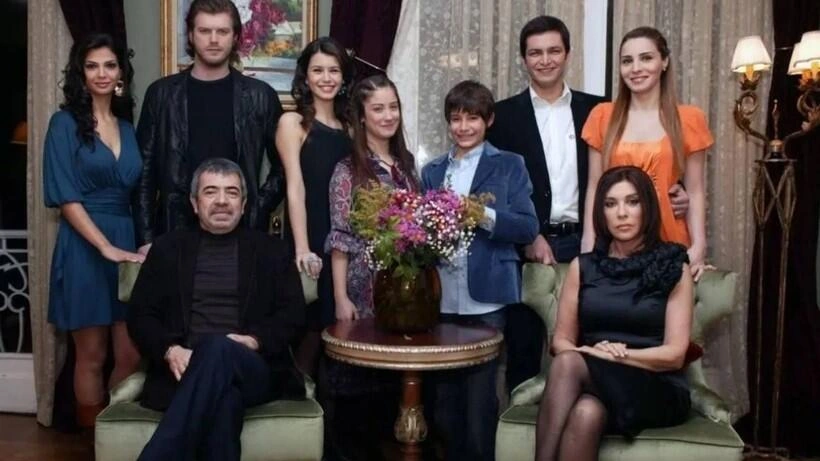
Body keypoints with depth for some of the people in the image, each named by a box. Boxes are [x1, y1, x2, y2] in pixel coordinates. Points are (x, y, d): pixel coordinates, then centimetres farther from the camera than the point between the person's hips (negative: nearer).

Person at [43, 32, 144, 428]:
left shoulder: (127, 127, 13)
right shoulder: (65, 122, -2)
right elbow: (66, 198, -10)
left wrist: (140, 244, 2)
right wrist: (107, 247, -17)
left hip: (128, 243, 4)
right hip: (84, 248, -4)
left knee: (131, 354, 3)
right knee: (92, 356, 4)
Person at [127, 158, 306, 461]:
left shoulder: (271, 250, 17)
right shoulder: (168, 248, 19)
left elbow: (293, 315, 9)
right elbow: (140, 315, 12)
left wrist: (253, 340, -12)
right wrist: (170, 350, -9)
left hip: (254, 370, 0)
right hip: (183, 369, 0)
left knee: (217, 349, -38)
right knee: (223, 399, -38)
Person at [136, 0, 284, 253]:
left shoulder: (260, 96, 3)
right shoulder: (161, 93, 5)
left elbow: (283, 165, 9)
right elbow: (145, 170, 4)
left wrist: (258, 210, -2)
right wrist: (146, 238, -1)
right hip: (175, 231, 0)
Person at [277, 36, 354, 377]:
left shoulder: (349, 126, 15)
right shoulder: (292, 123, 0)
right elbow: (295, 189, -9)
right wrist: (302, 249, -18)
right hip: (312, 243, -5)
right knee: (311, 332, -4)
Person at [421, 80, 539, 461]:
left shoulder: (509, 165, 4)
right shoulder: (432, 171, 15)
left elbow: (528, 228, -4)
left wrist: (484, 215, -18)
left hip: (486, 300, -3)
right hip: (441, 301, 4)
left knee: (480, 396, 1)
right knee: (443, 398, 11)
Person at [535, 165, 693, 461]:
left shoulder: (673, 269, 3)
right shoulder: (582, 267, 11)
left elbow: (674, 354, -3)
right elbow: (561, 341, 8)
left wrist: (614, 355, -16)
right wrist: (593, 353, -14)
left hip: (657, 391, -2)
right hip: (590, 383, 2)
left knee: (567, 364, -32)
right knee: (586, 414, -36)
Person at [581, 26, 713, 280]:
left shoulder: (689, 119, 3)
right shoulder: (602, 116, 5)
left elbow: (695, 191, 2)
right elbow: (594, 187, 5)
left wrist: (699, 247, -10)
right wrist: (589, 243, -4)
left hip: (669, 245, -1)